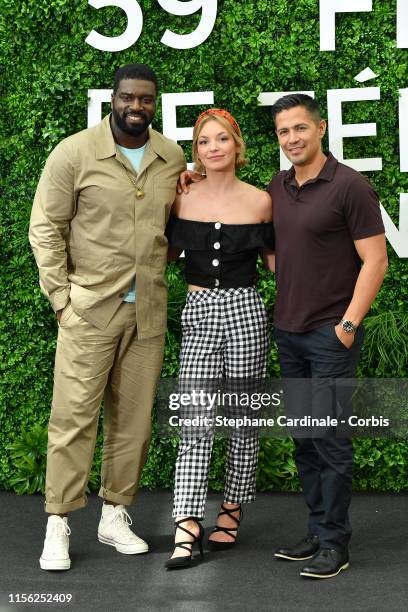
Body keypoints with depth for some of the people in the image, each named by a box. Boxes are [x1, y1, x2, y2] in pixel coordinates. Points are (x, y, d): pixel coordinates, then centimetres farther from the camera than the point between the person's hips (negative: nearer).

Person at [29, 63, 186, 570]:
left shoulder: (172, 158, 6)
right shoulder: (75, 153, -5)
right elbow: (45, 228, -4)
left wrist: (158, 265, 4)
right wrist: (62, 296, -8)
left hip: (148, 311, 4)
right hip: (90, 308, -4)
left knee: (134, 418, 9)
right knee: (74, 416, -3)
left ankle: (115, 515, 22)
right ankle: (57, 525, 6)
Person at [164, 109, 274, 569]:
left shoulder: (260, 202, 2)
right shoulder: (182, 199, 4)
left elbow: (275, 259, 12)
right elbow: (166, 252, 18)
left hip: (244, 312, -1)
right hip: (198, 314, 1)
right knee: (194, 423, -7)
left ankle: (231, 512, 24)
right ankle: (186, 530, -10)